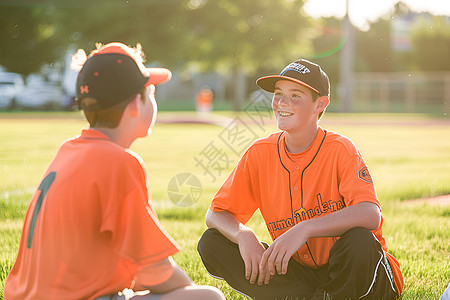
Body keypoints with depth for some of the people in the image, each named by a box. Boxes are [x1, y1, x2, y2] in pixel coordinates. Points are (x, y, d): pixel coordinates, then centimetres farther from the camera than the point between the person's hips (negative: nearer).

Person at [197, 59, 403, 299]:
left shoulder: (340, 150, -15)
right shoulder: (259, 154, -3)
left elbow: (370, 215, -30)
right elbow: (216, 214, -1)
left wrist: (304, 229, -41)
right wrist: (243, 235, -24)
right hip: (299, 273, 4)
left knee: (360, 242, -37)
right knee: (212, 244, -11)